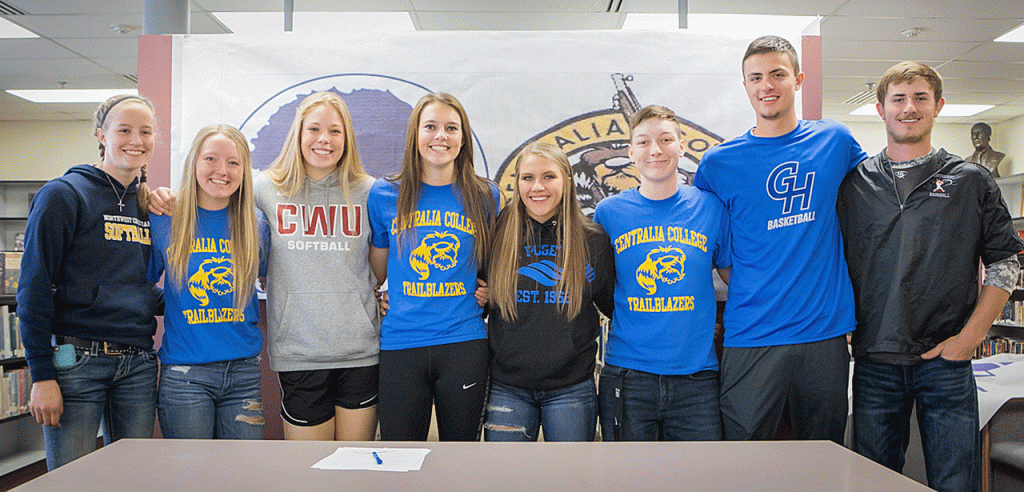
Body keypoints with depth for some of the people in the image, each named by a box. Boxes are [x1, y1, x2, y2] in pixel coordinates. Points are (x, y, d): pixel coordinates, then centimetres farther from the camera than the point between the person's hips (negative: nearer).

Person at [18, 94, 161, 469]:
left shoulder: (151, 206, 13)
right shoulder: (64, 195, -5)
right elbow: (34, 289, -9)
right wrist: (42, 375, -12)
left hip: (137, 364, 5)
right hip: (77, 361, -5)